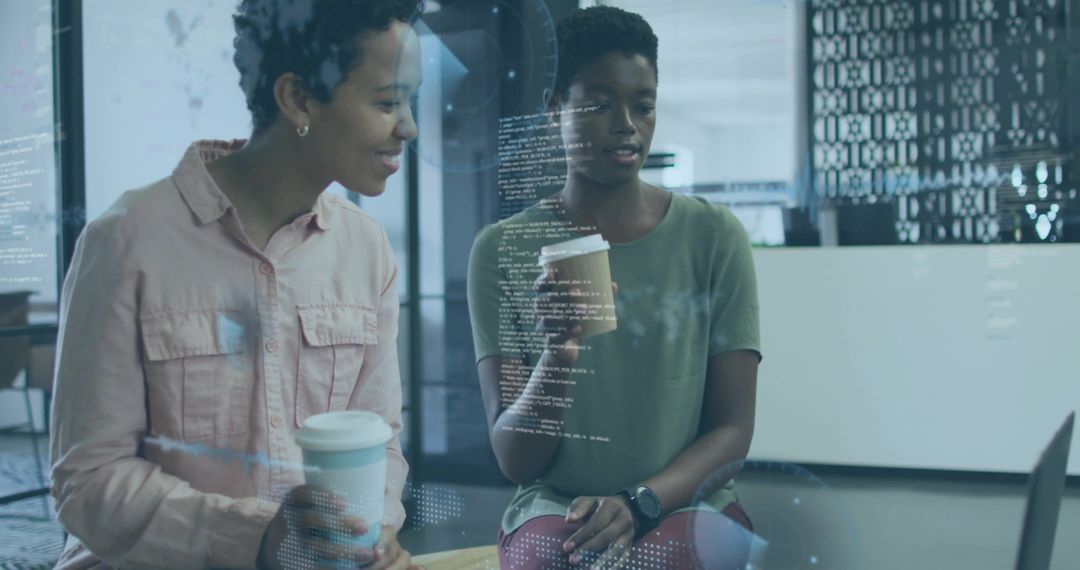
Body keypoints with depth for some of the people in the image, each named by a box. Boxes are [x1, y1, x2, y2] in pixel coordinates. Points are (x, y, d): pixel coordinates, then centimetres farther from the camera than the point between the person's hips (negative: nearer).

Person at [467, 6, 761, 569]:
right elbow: (513, 461, -5)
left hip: (687, 504, 1)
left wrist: (638, 503, -17)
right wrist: (557, 353, -24)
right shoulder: (504, 249, -2)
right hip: (552, 507, 0)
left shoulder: (715, 236, 0)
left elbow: (732, 429, 0)